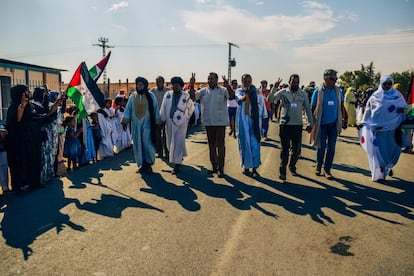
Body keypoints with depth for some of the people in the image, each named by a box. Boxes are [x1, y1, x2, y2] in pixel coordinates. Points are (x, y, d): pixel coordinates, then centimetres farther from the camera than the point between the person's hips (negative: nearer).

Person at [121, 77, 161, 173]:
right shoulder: (133, 96, 7)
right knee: (138, 144, 4)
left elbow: (155, 109, 2)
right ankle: (142, 164, 14)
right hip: (136, 124, 3)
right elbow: (128, 109, 6)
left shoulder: (150, 96, 1)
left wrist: (157, 122, -3)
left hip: (147, 123, -3)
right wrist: (125, 121, -1)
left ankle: (148, 164, 9)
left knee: (147, 143, -6)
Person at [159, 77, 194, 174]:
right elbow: (163, 108, 2)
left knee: (178, 143, -6)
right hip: (169, 122, 4)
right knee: (170, 142, 14)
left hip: (181, 123, -4)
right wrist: (162, 119, -4)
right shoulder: (167, 94, 4)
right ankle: (179, 158, 38)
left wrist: (187, 117, 18)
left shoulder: (186, 96, -3)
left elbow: (191, 108, 12)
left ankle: (177, 164, 2)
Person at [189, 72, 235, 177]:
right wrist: (192, 86, -18)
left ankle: (221, 168, 7)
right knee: (211, 144, 13)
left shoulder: (223, 90, -3)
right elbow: (193, 97, -3)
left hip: (220, 121, -4)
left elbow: (232, 97, -18)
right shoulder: (203, 91, 6)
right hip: (208, 122, 4)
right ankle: (214, 166, 26)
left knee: (220, 144, 0)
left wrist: (228, 86, -35)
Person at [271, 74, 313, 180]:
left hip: (298, 125, 2)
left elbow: (308, 109, 12)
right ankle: (282, 170, 11)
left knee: (296, 149, 9)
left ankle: (292, 167, 31)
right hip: (285, 125, -2)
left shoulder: (303, 94, 6)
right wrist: (274, 88, -24)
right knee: (285, 149, 3)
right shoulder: (283, 92, -1)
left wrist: (310, 123, 10)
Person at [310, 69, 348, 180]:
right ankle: (318, 166, 28)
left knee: (331, 147, 4)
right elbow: (313, 108, -3)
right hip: (322, 124, -3)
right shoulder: (318, 92, -7)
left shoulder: (337, 90, 3)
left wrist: (344, 119, 11)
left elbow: (341, 106, 12)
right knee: (321, 147, 6)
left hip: (334, 123, 3)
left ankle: (327, 169, 14)